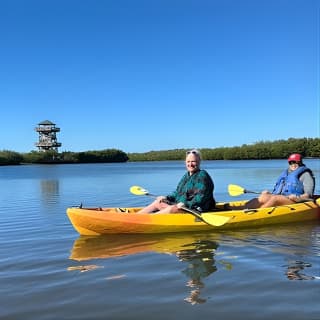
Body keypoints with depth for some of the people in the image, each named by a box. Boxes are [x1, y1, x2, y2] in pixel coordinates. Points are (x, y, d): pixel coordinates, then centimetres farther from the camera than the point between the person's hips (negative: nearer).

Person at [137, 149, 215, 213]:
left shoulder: (202, 176, -11)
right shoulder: (186, 176, 16)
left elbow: (201, 198, -21)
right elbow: (177, 193, 22)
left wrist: (186, 204, -30)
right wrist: (167, 198, 6)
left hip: (196, 209, -9)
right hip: (182, 205, 9)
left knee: (172, 209, -31)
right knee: (158, 202, 4)